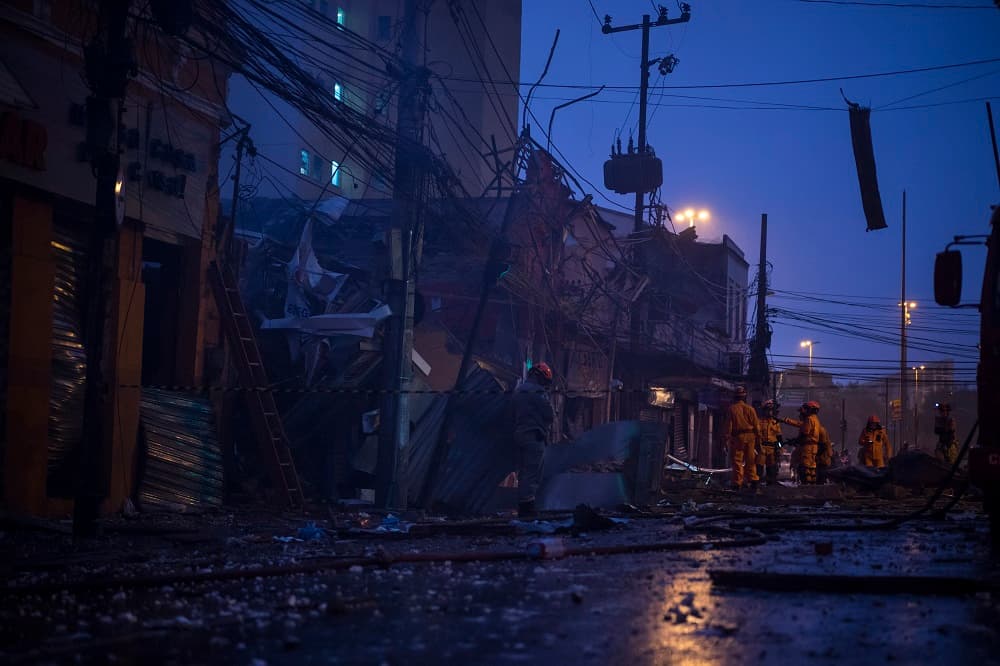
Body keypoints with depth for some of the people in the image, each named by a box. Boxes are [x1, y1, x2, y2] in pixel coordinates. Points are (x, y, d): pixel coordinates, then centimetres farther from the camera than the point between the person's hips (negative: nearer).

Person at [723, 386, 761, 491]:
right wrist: (758, 439, 12)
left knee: (737, 461, 1)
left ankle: (737, 483, 0)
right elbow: (756, 426, 6)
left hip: (737, 437, -3)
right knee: (750, 460, 10)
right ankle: (753, 479, 2)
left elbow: (728, 425, -4)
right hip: (750, 436, 3)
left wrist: (726, 438, 1)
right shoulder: (750, 409, 5)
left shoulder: (732, 409, -3)